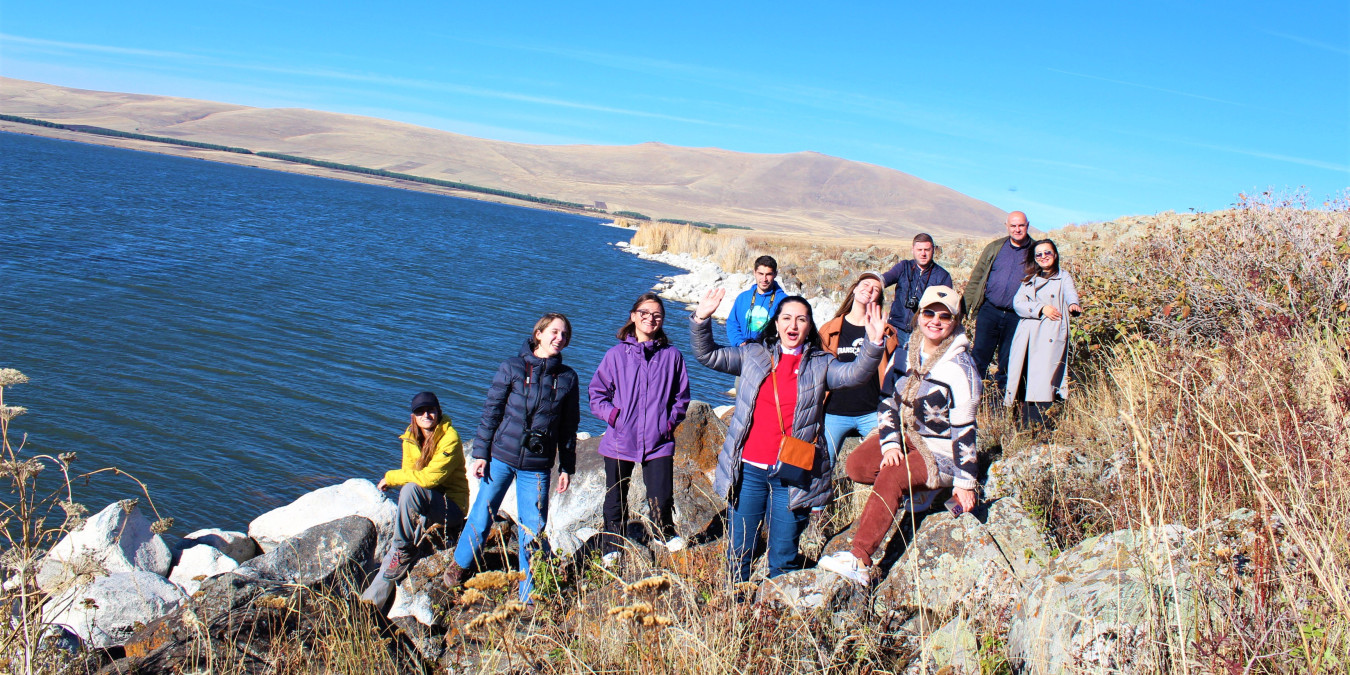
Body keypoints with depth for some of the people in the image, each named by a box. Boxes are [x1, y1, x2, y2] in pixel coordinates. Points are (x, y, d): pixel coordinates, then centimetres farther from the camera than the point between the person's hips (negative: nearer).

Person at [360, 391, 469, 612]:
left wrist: (391, 478, -17)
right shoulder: (411, 438, 5)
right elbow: (409, 473, 5)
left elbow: (430, 477, -25)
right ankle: (372, 602, -9)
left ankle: (402, 552, -18)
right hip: (424, 509, 6)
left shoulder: (449, 438, -17)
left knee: (411, 489, -31)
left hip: (451, 506, -6)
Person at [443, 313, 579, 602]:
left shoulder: (567, 378, 2)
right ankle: (460, 563, 38)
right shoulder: (512, 367, -3)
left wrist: (567, 467, 9)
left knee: (533, 529, 1)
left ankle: (529, 596, 17)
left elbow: (569, 427, 8)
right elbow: (491, 411, 0)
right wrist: (481, 453, -2)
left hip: (537, 466, 1)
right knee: (483, 513, 10)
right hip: (501, 457, -1)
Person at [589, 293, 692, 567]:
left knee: (662, 499, -4)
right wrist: (613, 415, -9)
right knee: (616, 500, 10)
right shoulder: (617, 354, 2)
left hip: (659, 441, -1)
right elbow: (597, 393, 5)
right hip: (620, 440, 1)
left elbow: (681, 396, 11)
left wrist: (671, 421, -2)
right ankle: (612, 549, 31)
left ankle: (667, 534, 28)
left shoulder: (672, 355, 3)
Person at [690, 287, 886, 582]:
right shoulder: (753, 354, 9)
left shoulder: (820, 364, 5)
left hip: (792, 473, -1)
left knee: (783, 558, 8)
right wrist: (701, 320, -9)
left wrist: (873, 344, -26)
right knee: (739, 552, 10)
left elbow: (854, 373, -10)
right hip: (749, 469, 1)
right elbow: (708, 355, 7)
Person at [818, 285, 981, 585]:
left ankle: (859, 560, -35)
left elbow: (964, 428, -14)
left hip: (942, 451, -7)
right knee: (857, 464, -16)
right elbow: (888, 400, 3)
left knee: (890, 478, -30)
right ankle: (915, 488, 3)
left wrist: (965, 481, -12)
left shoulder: (959, 368, -16)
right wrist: (890, 444, -12)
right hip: (907, 437, 7)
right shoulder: (908, 352, 1)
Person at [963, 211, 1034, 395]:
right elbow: (976, 278, 9)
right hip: (989, 311, 0)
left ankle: (1000, 393, 20)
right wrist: (964, 306, 2)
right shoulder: (994, 248, 7)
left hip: (1017, 316, 0)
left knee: (1007, 360, 7)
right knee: (980, 354, -1)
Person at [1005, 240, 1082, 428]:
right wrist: (1041, 308, -10)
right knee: (1025, 379, -2)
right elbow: (1017, 303, 7)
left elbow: (1070, 293, -8)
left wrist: (1074, 305, -32)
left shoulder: (1063, 277, 14)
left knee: (1042, 381, -13)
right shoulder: (1029, 279, 23)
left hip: (1050, 335, -3)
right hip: (1028, 336, 3)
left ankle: (1035, 424, -15)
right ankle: (1025, 423, 4)